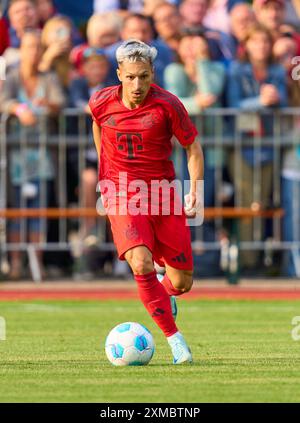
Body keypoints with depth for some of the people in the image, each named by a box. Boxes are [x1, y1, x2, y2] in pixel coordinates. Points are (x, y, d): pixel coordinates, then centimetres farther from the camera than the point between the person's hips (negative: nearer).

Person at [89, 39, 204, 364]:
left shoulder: (167, 105, -12)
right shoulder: (101, 103, -5)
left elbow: (192, 147, 0)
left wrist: (195, 191, -12)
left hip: (163, 195, 0)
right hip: (122, 195, 0)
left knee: (182, 282, 3)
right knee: (141, 264, -26)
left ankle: (164, 294, 42)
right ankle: (174, 338, -16)